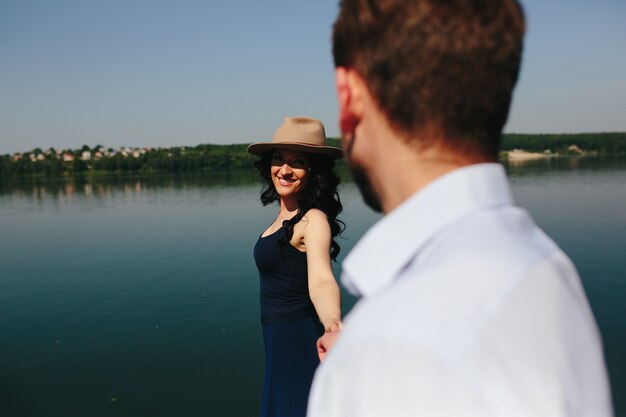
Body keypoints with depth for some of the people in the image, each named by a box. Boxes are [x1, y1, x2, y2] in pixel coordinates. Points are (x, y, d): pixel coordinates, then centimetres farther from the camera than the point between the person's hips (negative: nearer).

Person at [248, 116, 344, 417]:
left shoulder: (313, 220, -20)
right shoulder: (287, 215, 6)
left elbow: (321, 280, -37)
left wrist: (332, 324, -55)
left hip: (299, 344, -9)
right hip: (281, 345, 9)